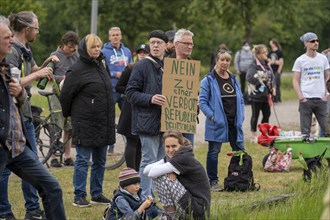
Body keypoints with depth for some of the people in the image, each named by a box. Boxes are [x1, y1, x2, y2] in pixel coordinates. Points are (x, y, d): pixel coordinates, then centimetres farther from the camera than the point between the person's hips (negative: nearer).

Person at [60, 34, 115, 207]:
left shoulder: (101, 66, 12)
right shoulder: (77, 70, -12)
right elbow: (65, 95, -8)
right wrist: (69, 114, 4)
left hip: (103, 123, 7)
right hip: (85, 123, -7)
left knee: (100, 161, 12)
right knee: (82, 160, -3)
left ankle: (97, 194, 21)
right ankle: (79, 196, 2)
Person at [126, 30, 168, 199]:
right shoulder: (142, 66, -6)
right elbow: (131, 93, -8)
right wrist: (150, 99, -21)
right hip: (148, 121, -6)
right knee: (149, 161, -6)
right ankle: (146, 198, -1)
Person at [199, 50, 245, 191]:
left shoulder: (233, 79, 14)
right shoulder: (209, 80, -4)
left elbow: (240, 99, 18)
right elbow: (202, 101, -8)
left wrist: (241, 116, 6)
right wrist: (212, 116, -16)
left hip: (234, 122, 5)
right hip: (217, 122, -5)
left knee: (240, 151, 7)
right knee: (214, 151, 0)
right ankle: (213, 181, 7)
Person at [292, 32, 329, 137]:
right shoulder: (300, 60, 2)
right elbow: (295, 80, 2)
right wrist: (300, 96, -11)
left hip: (321, 98, 2)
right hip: (306, 99, -2)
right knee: (305, 131, 1)